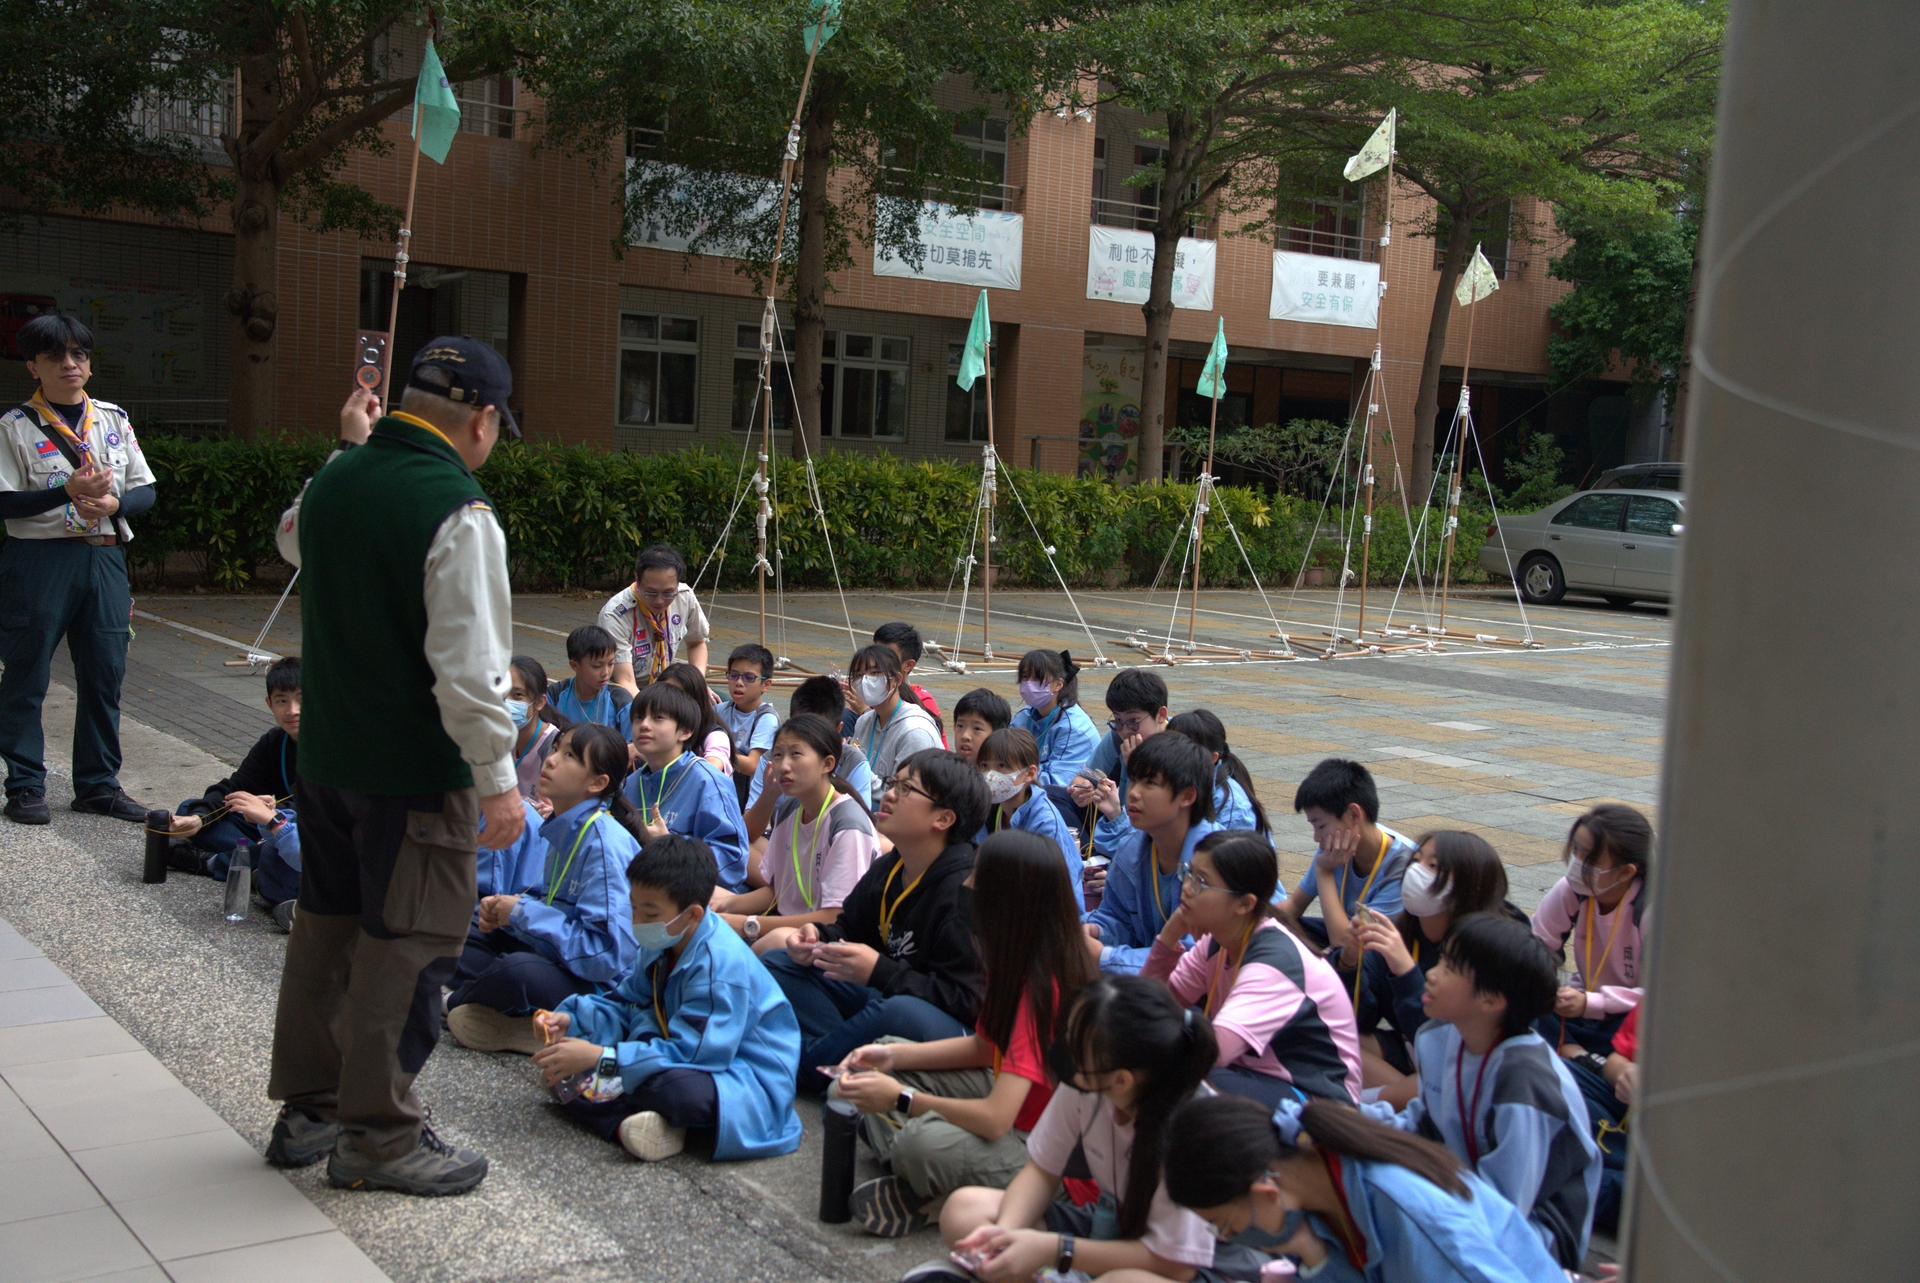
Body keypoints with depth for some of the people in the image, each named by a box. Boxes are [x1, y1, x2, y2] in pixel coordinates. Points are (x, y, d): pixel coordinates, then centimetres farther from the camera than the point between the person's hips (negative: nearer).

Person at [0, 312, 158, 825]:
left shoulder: (114, 419, 11)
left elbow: (146, 490, 10)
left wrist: (113, 503, -10)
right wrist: (69, 491, -19)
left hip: (104, 557, 4)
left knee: (105, 673, 7)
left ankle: (98, 784, 18)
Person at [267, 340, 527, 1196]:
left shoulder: (334, 483, 4)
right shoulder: (458, 513, -21)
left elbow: (293, 542, 30)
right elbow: (468, 667, -23)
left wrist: (349, 448, 32)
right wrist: (498, 779, -15)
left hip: (324, 756, 8)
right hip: (416, 773, -8)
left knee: (327, 926, 19)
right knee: (407, 948, 3)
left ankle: (307, 1109, 32)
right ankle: (378, 1138, 13)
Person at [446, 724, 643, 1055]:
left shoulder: (606, 844, -22)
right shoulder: (564, 829, 5)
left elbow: (609, 955, -28)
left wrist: (523, 913, -20)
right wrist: (503, 907, -5)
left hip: (603, 987, -9)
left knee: (518, 971, -34)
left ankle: (455, 1002, -4)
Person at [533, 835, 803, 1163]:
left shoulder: (720, 966, -25)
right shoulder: (662, 946, 3)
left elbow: (690, 1054, -30)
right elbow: (626, 1005, 14)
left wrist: (600, 1059, -31)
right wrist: (572, 1019, -5)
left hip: (750, 1083, -9)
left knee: (678, 1088, -42)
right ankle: (628, 1123, -28)